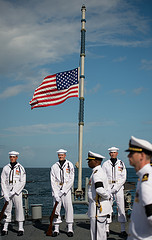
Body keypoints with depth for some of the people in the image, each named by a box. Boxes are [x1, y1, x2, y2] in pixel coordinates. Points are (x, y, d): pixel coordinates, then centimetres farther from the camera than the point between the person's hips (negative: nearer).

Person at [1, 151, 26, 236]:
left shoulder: (20, 168, 0)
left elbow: (23, 182, -5)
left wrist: (14, 192, -12)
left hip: (17, 191, -2)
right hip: (7, 192, 2)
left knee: (19, 209, -3)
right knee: (7, 209, 4)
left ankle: (21, 228, 3)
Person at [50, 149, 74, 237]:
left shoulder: (70, 165, 1)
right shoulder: (54, 167, 5)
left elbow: (71, 180, -4)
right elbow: (53, 181, 1)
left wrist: (63, 191, -11)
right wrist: (56, 194, -9)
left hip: (66, 189, -1)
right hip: (56, 190, 2)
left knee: (69, 208, -3)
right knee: (56, 209, 2)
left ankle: (70, 229, 5)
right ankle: (56, 229, 9)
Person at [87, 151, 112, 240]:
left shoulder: (96, 173, -18)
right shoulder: (101, 172, 14)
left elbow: (99, 189, -32)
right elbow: (108, 189, 18)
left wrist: (107, 196, -15)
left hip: (98, 208, -10)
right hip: (103, 208, 10)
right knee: (102, 232, 18)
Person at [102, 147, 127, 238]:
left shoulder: (121, 164, 5)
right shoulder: (105, 164, 5)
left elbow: (123, 178, 1)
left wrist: (115, 188, -8)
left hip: (119, 187, 0)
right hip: (108, 187, 0)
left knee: (121, 207, -2)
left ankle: (123, 230, 2)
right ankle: (107, 229, 6)